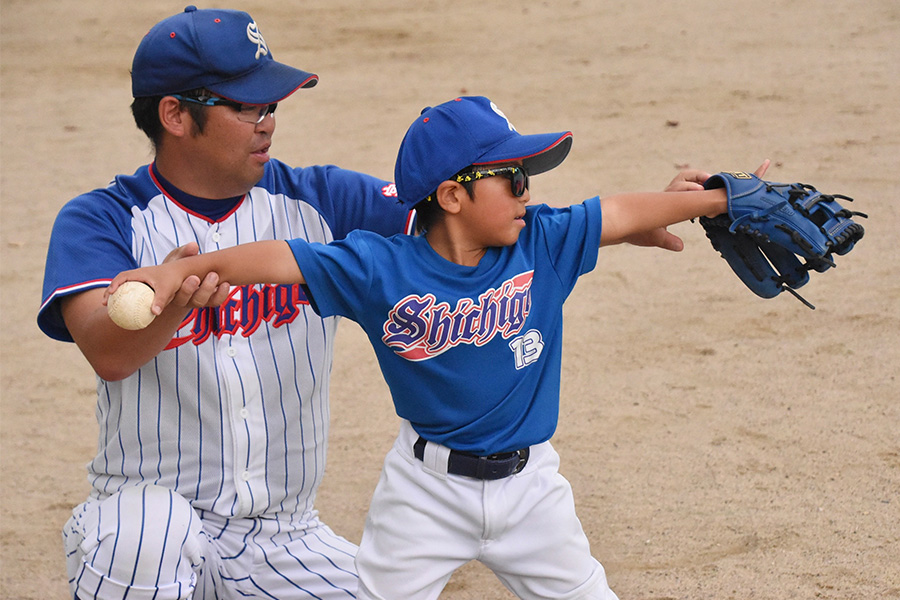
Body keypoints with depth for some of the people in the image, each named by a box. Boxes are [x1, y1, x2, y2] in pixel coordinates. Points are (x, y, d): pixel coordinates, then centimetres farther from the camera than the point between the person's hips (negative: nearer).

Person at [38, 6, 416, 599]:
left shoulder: (317, 201, 3)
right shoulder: (101, 221, -7)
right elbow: (108, 354, -24)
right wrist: (168, 300, -46)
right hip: (149, 505, -4)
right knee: (144, 532, -36)